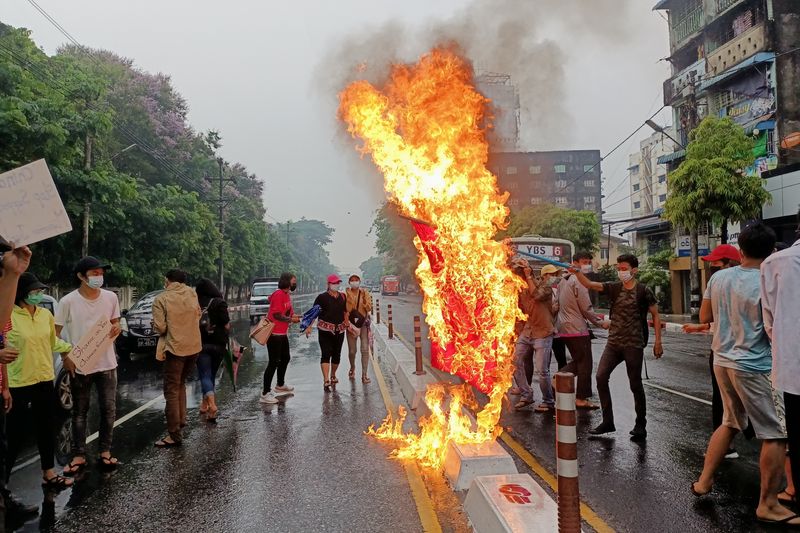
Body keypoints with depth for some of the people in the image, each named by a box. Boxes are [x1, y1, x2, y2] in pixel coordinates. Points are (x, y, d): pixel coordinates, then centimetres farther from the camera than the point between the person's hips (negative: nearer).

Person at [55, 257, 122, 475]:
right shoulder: (68, 301, -11)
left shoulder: (111, 297, -2)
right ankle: (79, 456, 19)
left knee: (109, 409, 8)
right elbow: (54, 333, -4)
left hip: (106, 363, 3)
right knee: (79, 412, 9)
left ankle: (105, 452, 22)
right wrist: (65, 356, -16)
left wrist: (116, 328, -11)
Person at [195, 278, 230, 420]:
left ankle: (212, 405, -23)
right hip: (218, 344, 1)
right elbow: (227, 326, -9)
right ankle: (205, 404, 30)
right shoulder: (220, 303, -7)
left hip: (201, 344, -1)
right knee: (211, 374, 18)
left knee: (205, 376, -2)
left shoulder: (194, 303, -4)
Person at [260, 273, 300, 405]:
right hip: (274, 333, -10)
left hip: (282, 333, 10)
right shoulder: (278, 295, -18)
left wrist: (295, 317, 2)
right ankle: (265, 394, -3)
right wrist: (291, 319, -15)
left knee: (285, 358, 22)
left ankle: (280, 385, 40)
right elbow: (277, 315, -24)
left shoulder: (287, 295, 13)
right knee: (273, 362, -8)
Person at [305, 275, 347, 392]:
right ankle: (326, 381, -13)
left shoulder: (342, 297, 10)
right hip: (325, 330, -5)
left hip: (339, 330, 5)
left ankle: (333, 376, 33)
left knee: (337, 354, 11)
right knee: (326, 354, -10)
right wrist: (309, 327, -13)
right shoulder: (322, 297, -4)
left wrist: (349, 324, 13)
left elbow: (346, 312, 19)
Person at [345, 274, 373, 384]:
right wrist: (348, 323, -12)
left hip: (364, 323, 0)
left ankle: (364, 375, -2)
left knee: (365, 349, -8)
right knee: (352, 351, 4)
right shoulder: (346, 294, 0)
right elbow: (344, 310, -3)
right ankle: (352, 368, 34)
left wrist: (365, 303, -23)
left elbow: (369, 308, -6)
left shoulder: (365, 293, 3)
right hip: (351, 324, 0)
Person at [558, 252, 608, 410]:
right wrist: (600, 323, -4)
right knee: (585, 364, 2)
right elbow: (586, 308, -16)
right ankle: (582, 398, 8)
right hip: (577, 329, -9)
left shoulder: (564, 281, 14)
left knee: (577, 361, 20)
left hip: (564, 328, 9)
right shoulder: (579, 280, -14)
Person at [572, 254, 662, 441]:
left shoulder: (643, 291, -3)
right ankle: (607, 421, 5)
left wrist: (657, 341, -2)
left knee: (635, 384, 3)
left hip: (634, 344, -4)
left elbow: (656, 315, 3)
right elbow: (589, 284, -7)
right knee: (601, 376, -6)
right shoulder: (613, 288, 5)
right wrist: (577, 272, -26)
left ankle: (640, 425, 19)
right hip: (613, 342, 4)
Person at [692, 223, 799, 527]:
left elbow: (704, 317, 12)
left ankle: (703, 481, 28)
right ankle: (768, 505, 12)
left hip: (722, 361, 7)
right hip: (754, 367, -7)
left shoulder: (718, 278, 2)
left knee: (730, 423, 23)